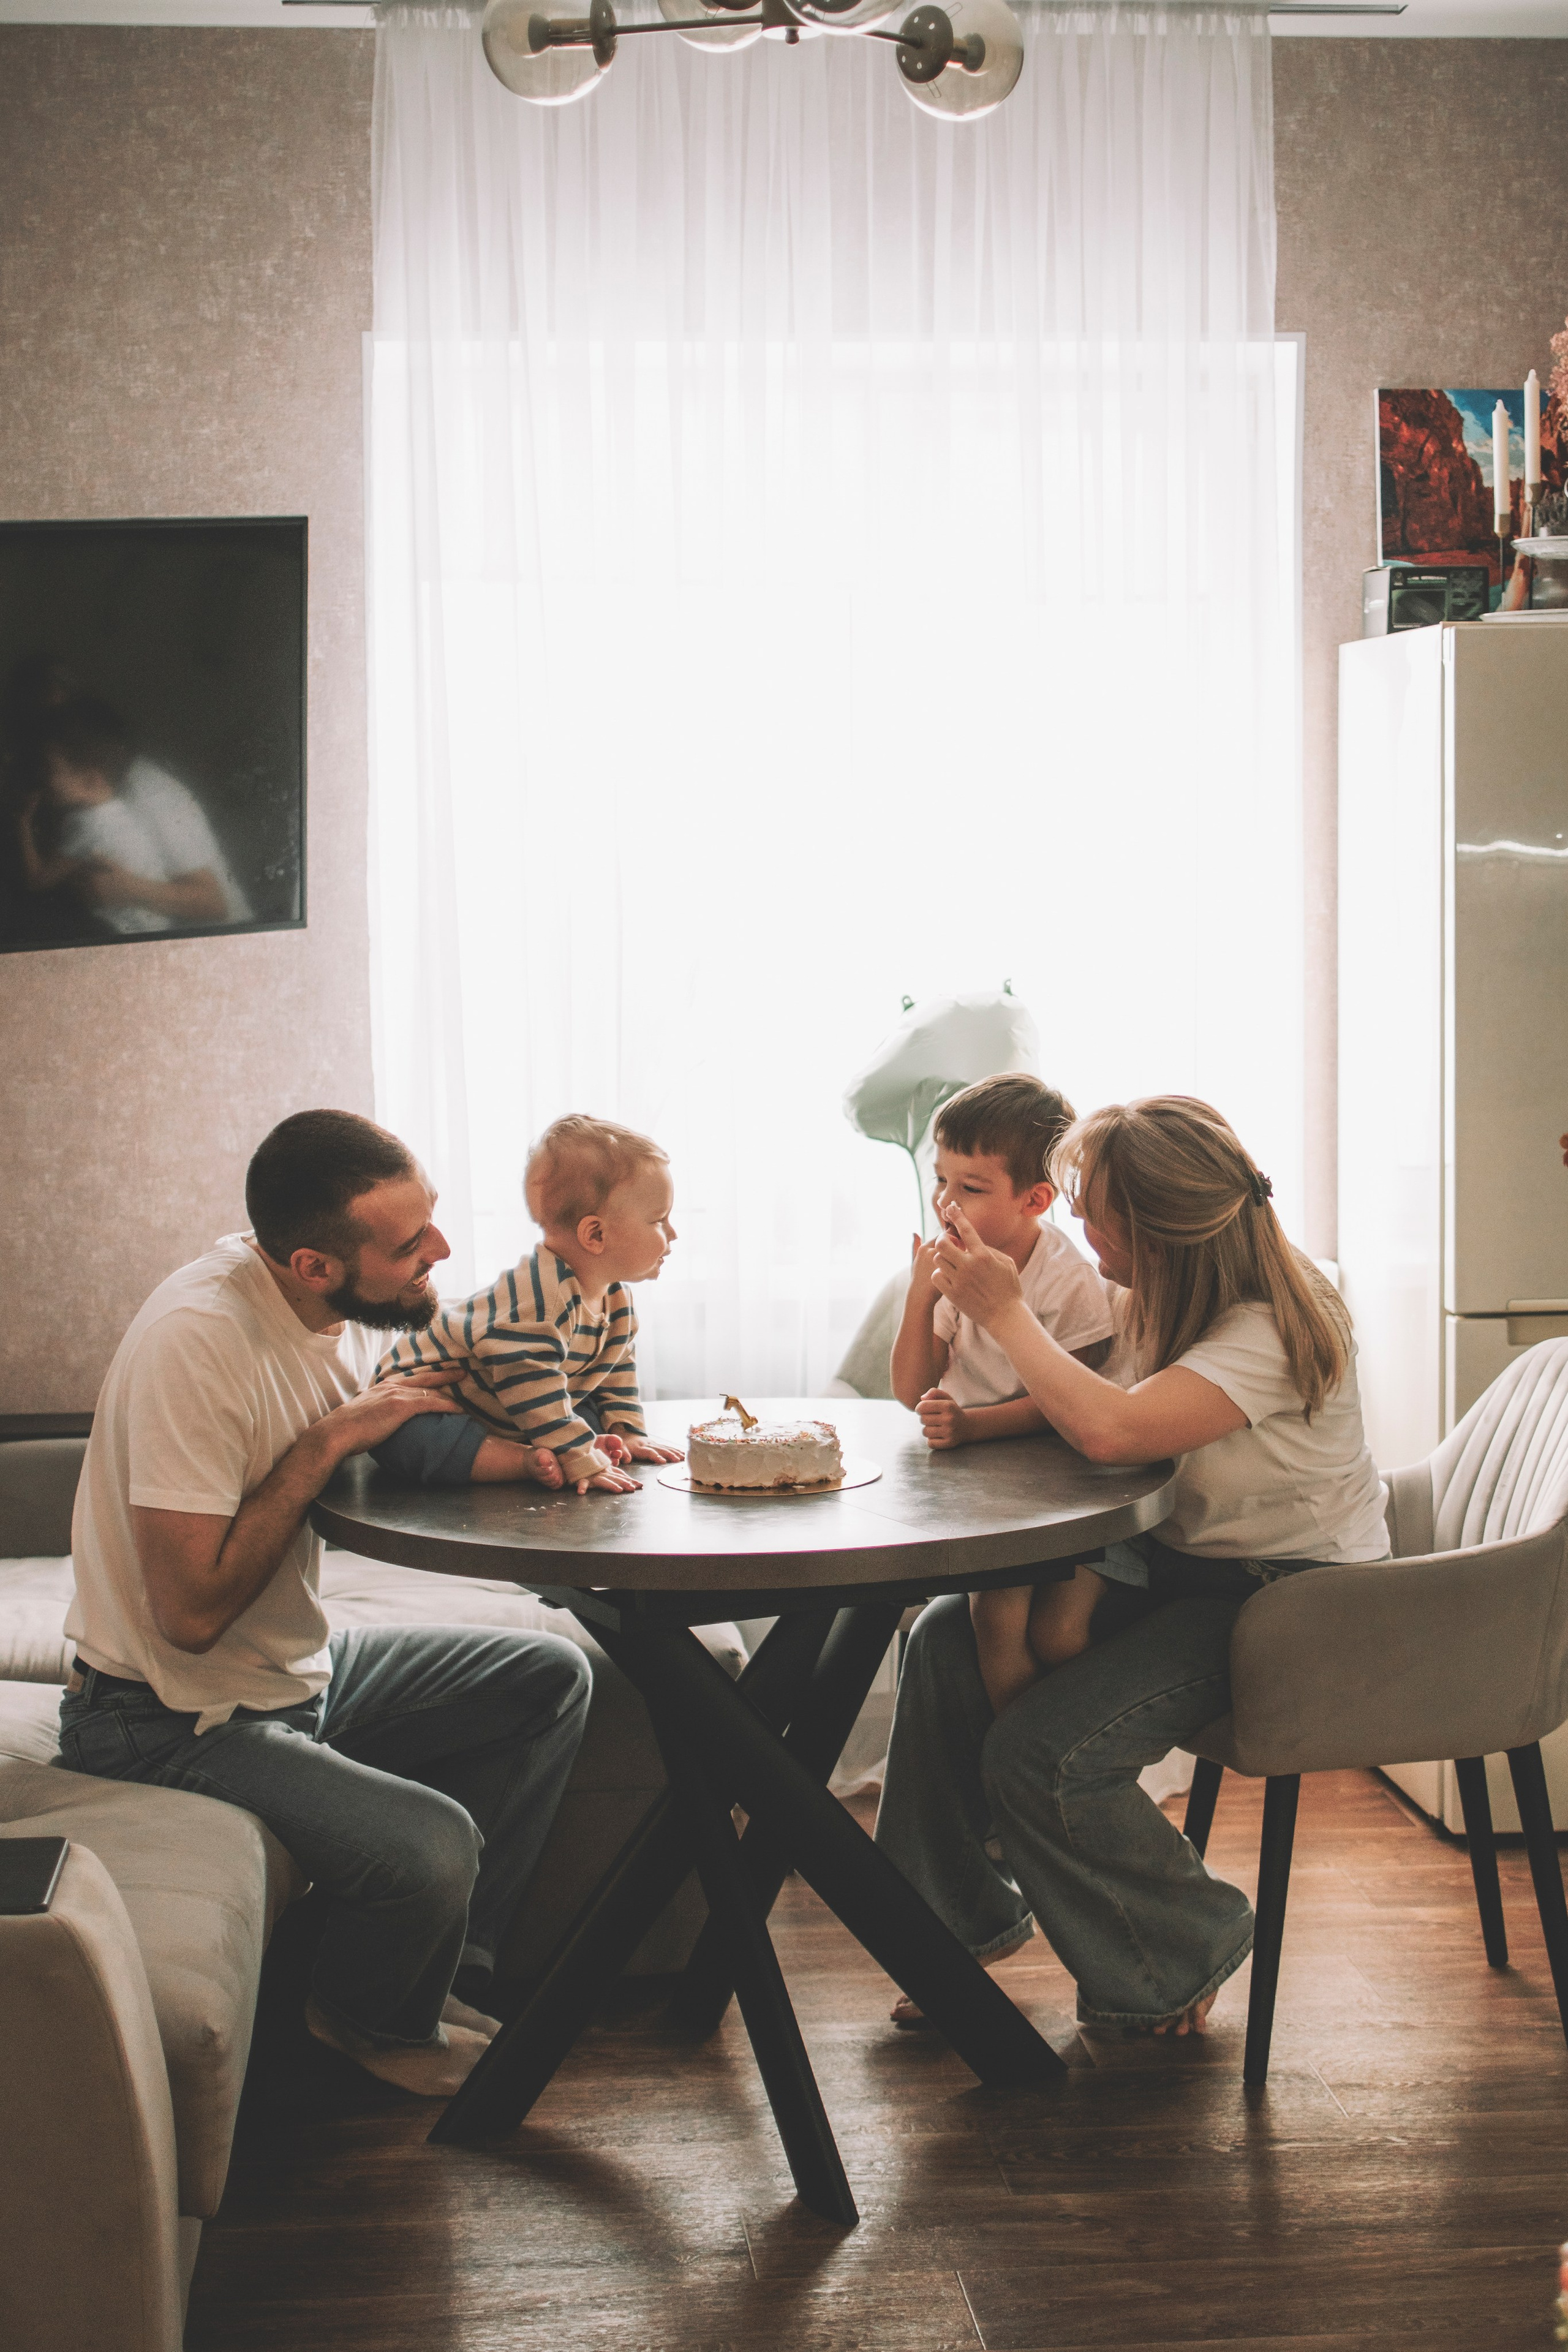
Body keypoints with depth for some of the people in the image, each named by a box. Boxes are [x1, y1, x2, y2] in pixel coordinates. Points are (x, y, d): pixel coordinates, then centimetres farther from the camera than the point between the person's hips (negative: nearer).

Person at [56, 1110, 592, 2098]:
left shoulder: (346, 1307, -5)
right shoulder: (196, 1342, -30)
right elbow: (191, 1610, -30)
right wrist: (329, 1440, -27)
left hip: (300, 1668, 9)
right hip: (175, 1717, -9)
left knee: (551, 1679, 7)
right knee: (431, 1845, -27)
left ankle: (451, 1973, 14)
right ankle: (376, 2023, 8)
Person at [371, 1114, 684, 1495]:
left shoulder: (614, 1297, -2)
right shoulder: (539, 1296, -36)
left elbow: (615, 1369, 16)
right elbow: (529, 1383, -40)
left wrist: (626, 1431, 5)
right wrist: (582, 1461, -38)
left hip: (507, 1420, 10)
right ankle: (528, 1462, -39)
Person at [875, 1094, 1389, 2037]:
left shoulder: (1270, 1330, -26)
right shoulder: (1186, 1298, 2)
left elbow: (1111, 1429, -39)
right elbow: (1100, 1409, 11)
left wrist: (1005, 1312, -26)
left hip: (1289, 1599, -9)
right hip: (1182, 1562, 9)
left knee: (1041, 1756, -22)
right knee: (947, 1641, -5)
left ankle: (1188, 1950, 6)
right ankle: (965, 1917, 12)